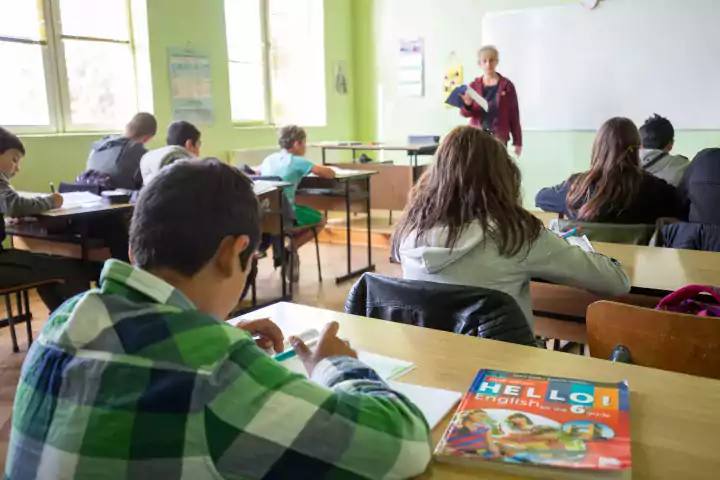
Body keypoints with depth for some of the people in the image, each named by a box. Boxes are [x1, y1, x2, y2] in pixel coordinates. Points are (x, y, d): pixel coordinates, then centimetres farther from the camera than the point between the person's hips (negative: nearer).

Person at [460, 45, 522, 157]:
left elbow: (514, 115, 3)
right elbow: (465, 113, 7)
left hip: (499, 138, -2)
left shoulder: (507, 85, 1)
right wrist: (467, 105, -17)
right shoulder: (474, 85, 8)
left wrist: (517, 141, 1)